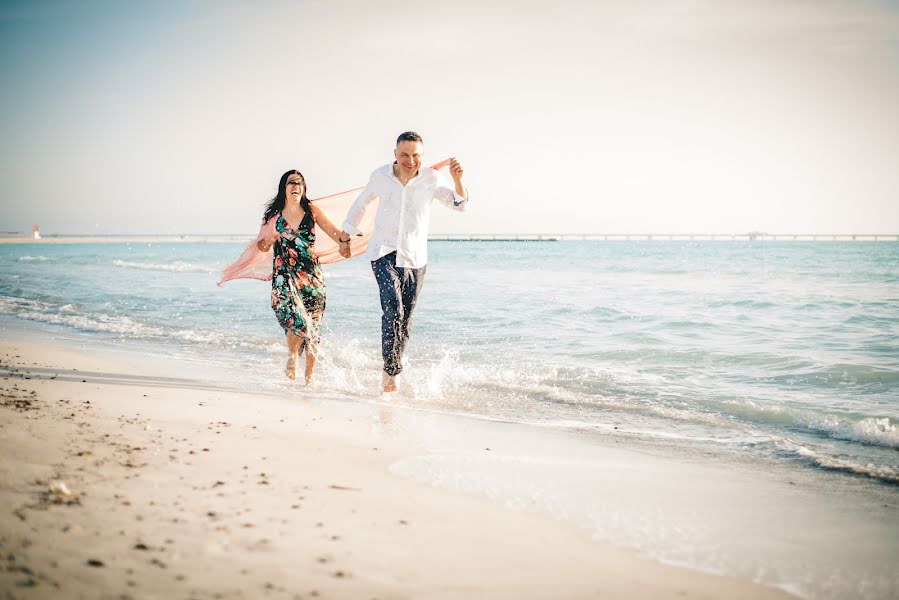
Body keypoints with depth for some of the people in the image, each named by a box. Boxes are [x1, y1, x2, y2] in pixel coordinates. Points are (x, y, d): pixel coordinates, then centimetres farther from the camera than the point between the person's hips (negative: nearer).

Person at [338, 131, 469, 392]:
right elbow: (360, 204, 12)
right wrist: (345, 237, 18)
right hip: (384, 253, -1)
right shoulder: (381, 176, -4)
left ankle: (391, 371, 24)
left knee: (405, 321, 7)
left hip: (415, 258, 2)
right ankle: (391, 370, -16)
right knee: (393, 308, -23)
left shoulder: (430, 179, -5)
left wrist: (458, 180, -25)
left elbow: (459, 204, -6)